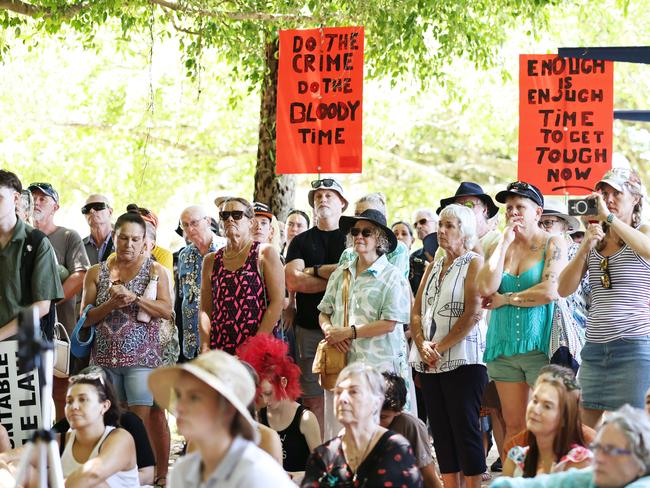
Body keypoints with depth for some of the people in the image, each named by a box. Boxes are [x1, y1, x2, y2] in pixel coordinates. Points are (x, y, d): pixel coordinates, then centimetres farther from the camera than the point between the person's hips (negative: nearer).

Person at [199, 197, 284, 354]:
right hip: (219, 350, 3)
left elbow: (277, 302, -5)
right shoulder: (211, 261, 14)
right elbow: (205, 309, 12)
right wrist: (205, 347, -2)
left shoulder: (265, 253, 2)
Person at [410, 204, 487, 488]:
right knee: (441, 432, 6)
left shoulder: (474, 263, -3)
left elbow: (473, 314, -13)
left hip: (462, 361, -7)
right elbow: (416, 312, 13)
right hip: (429, 363, 7)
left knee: (465, 430, -7)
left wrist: (441, 347, -14)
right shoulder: (433, 268, 18)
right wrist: (422, 345, -6)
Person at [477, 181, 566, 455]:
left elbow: (550, 291, -15)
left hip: (540, 347, -5)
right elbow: (486, 288, -4)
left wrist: (505, 299, -5)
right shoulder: (503, 247, 13)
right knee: (513, 426, 5)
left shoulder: (553, 245, 0)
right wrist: (504, 243, -2)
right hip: (504, 348, 5)